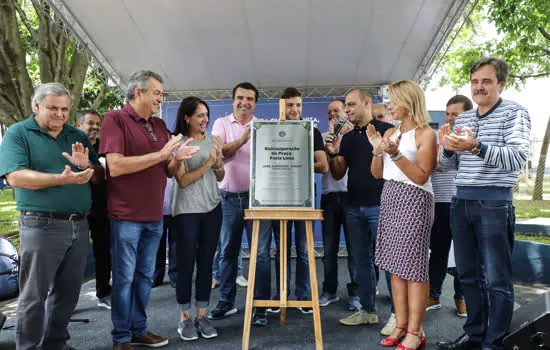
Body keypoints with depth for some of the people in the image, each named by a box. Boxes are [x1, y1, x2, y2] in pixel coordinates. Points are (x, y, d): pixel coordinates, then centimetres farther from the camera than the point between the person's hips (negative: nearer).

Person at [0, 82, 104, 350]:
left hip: (79, 225, 5)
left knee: (67, 293, 14)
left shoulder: (77, 136, 13)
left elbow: (100, 176, 11)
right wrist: (62, 179, -26)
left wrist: (87, 166, -12)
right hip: (41, 225, -5)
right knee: (34, 295, 3)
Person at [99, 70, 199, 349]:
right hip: (126, 215, -6)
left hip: (154, 216, 7)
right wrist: (160, 154, -19)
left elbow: (167, 172, 17)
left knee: (145, 276, 15)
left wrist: (177, 159, -6)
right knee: (124, 278, 4)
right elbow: (115, 166, -20)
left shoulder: (159, 125, 13)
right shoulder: (116, 119, -8)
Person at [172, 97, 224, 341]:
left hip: (212, 208, 4)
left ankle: (202, 315, 19)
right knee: (186, 264, 1)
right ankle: (185, 318, 15)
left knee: (206, 263, 8)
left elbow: (220, 178, 11)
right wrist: (208, 163, -17)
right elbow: (183, 181, -11)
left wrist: (218, 159, -8)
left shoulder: (211, 140, 8)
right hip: (187, 211, -4)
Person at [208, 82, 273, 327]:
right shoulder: (222, 123, 9)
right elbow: (219, 152, -7)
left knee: (260, 252, -2)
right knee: (227, 252, 9)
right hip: (229, 197, 1)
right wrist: (243, 140, -19)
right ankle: (226, 302, 23)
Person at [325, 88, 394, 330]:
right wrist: (333, 154, -3)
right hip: (354, 207, 6)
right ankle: (367, 310, 21)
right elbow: (338, 174, 13)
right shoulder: (347, 138, 15)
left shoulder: (386, 130, -2)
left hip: (380, 205, -6)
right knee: (361, 260, 11)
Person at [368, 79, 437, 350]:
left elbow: (421, 176, -13)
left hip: (414, 200, -7)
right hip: (390, 198, 7)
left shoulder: (425, 134, -5)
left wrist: (395, 154, -22)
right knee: (395, 266, 8)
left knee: (413, 266, -5)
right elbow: (377, 174, 14)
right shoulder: (391, 133, 15)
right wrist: (377, 150, -2)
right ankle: (400, 325, 17)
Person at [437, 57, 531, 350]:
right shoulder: (462, 119, 15)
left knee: (496, 279, 0)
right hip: (461, 202, 6)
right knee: (468, 274, 14)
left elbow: (518, 158, -17)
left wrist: (476, 147, -30)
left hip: (494, 203, -6)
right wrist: (447, 148, -6)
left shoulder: (515, 114, -2)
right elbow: (447, 165, 16)